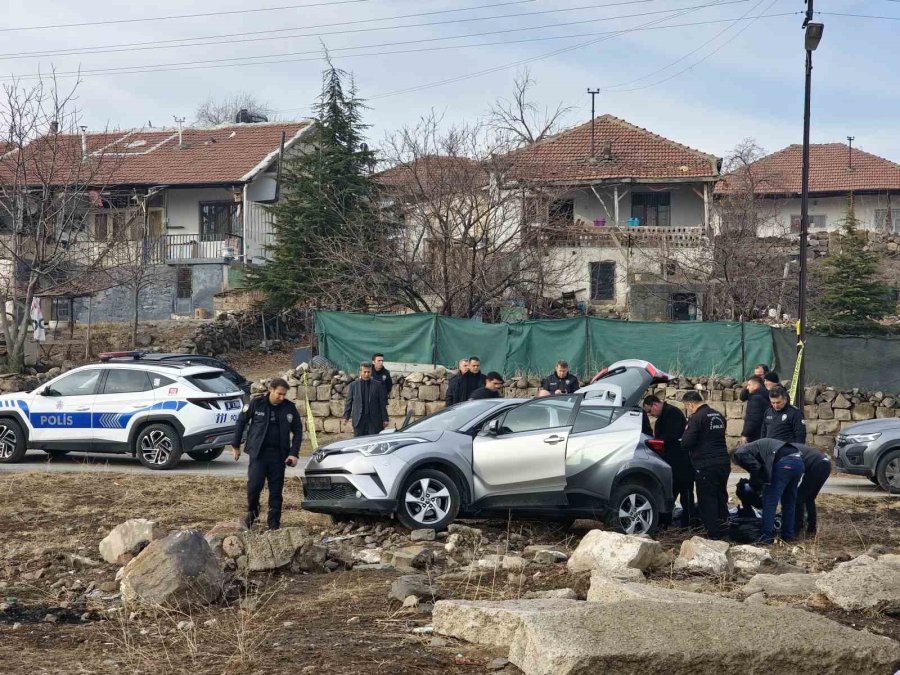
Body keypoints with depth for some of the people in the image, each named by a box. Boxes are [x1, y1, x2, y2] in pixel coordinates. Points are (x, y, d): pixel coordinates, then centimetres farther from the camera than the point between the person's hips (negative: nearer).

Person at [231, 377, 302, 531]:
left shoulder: (289, 408, 2)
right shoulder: (256, 403, -4)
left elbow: (297, 431, 8)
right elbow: (241, 422, 6)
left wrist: (294, 453, -3)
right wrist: (235, 445, 8)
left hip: (279, 454, 2)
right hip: (258, 452, -2)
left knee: (276, 489, 3)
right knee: (254, 484, -12)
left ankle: (274, 522, 12)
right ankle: (252, 511, 15)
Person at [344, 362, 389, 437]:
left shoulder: (377, 385, 3)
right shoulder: (353, 385, 6)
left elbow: (382, 403, 3)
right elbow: (349, 402, 8)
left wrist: (385, 419, 0)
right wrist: (346, 416, 0)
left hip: (374, 420, -1)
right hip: (358, 420, 1)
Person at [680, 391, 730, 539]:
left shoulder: (696, 418, -13)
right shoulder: (718, 416, 13)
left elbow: (686, 443, -17)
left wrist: (687, 430, 3)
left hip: (706, 466, -8)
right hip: (723, 462, 8)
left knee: (707, 499, 0)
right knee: (721, 497, 17)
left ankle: (713, 533, 1)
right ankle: (722, 528, 23)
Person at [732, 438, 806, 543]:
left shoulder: (740, 453, 10)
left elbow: (756, 467, -5)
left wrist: (754, 486, 10)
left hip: (783, 463, -9)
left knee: (769, 502, -1)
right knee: (789, 502, 19)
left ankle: (767, 537, -3)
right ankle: (788, 536, 24)